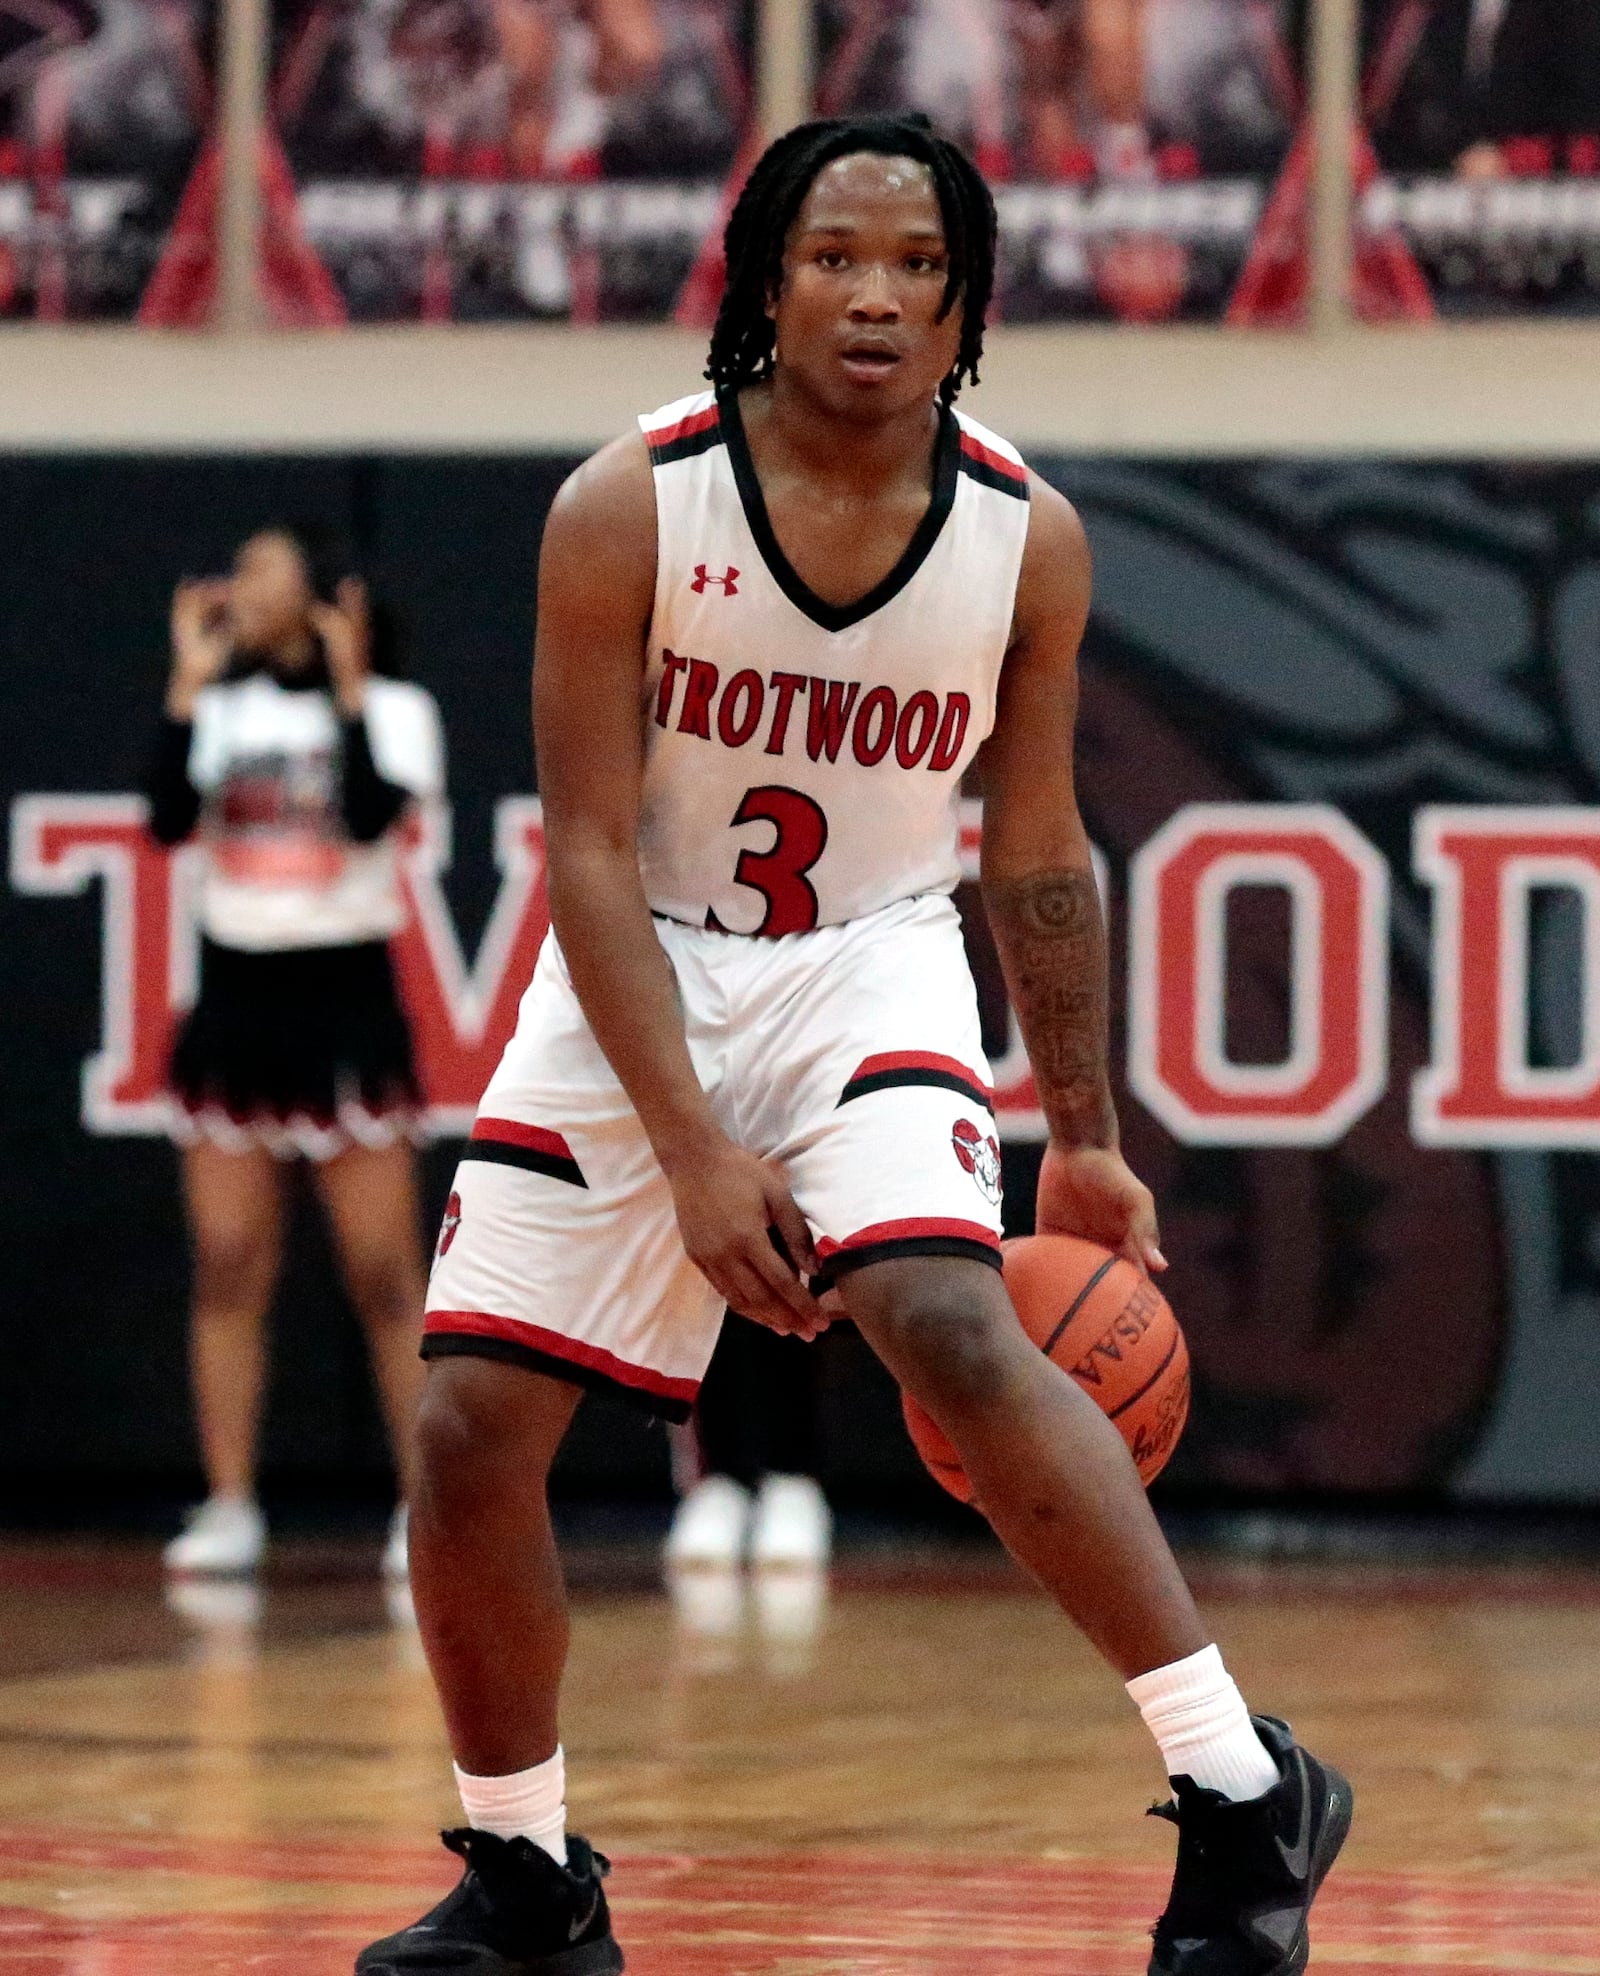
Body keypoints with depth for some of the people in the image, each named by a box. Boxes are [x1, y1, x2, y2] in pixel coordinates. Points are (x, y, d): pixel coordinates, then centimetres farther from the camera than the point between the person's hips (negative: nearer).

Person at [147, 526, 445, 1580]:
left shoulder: (390, 706, -1)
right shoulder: (223, 710, 9)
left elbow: (371, 817, -18)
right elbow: (170, 821, -6)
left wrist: (346, 684, -17)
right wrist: (189, 683, -7)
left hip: (345, 999, -4)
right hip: (235, 998, 4)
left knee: (385, 1272, -5)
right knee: (229, 1270, 2)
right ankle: (231, 1507, 5)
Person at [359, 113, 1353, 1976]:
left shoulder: (1026, 538, -9)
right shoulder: (628, 509, -16)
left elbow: (1037, 849, 5)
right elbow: (589, 850, -15)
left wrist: (1083, 1137, 6)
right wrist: (690, 1151, -22)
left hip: (867, 969, -1)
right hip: (631, 985, 1)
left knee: (953, 1327, -29)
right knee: (468, 1435, -5)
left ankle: (1244, 1798, -24)